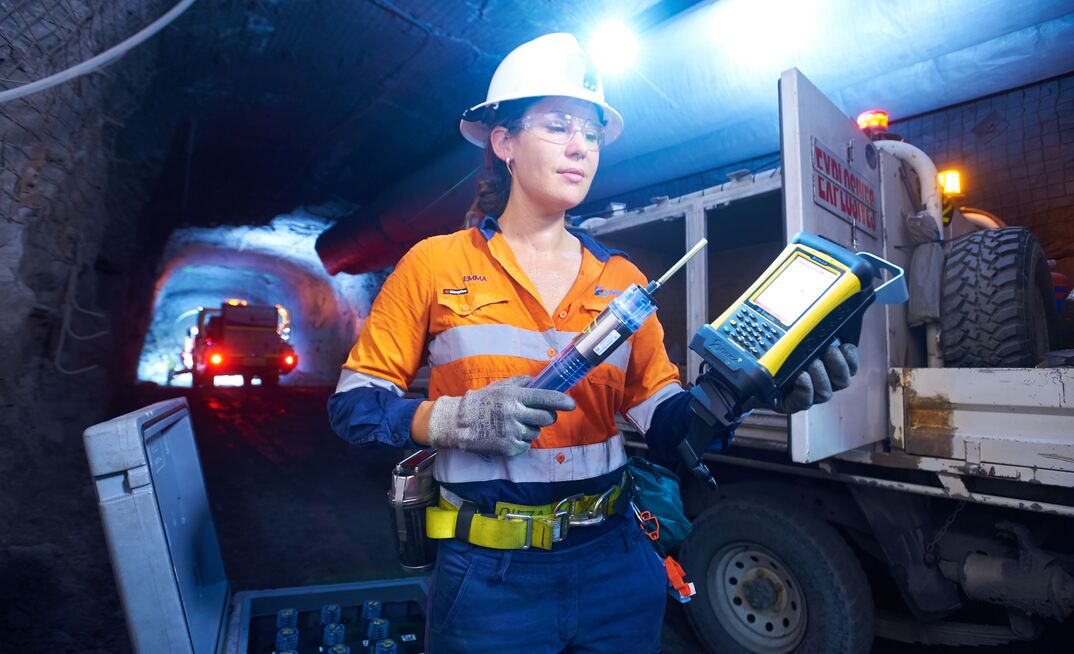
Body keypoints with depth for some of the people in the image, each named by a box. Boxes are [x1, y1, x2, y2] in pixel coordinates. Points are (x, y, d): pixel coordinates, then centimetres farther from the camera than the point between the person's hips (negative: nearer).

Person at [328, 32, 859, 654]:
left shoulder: (622, 279, 3)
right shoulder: (435, 264, -5)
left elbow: (668, 423, -1)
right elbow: (353, 404, -4)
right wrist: (461, 420, -21)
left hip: (615, 562, 4)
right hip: (489, 575, -3)